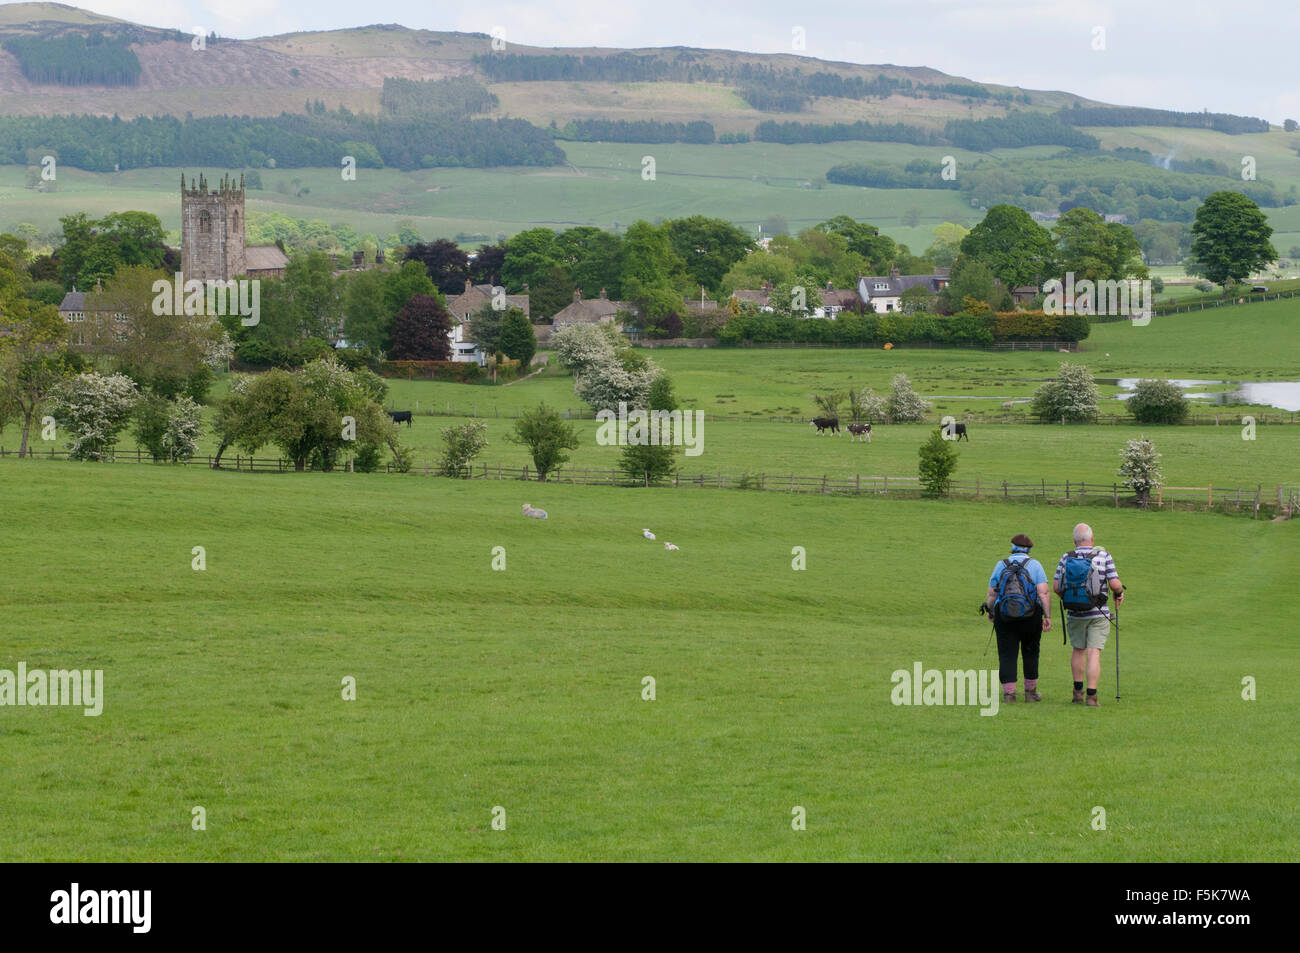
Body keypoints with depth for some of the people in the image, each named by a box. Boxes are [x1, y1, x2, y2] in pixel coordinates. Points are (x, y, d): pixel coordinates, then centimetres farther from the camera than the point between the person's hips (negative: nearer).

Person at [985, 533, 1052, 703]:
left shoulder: (1001, 565, 5)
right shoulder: (1034, 565, 0)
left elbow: (992, 595, 4)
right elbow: (1044, 593, -10)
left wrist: (991, 612, 21)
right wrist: (1048, 617, -8)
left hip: (1004, 617, 0)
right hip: (1031, 617, 0)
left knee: (1007, 655, 1)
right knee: (1030, 653, 14)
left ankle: (1009, 693, -7)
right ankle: (1030, 691, 21)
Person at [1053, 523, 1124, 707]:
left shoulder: (1067, 558, 0)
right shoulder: (1104, 556, -6)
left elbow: (1056, 587, -1)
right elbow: (1114, 584, -11)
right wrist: (1119, 593, 11)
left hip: (1075, 614, 2)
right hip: (1098, 614, -2)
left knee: (1078, 651, 19)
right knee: (1094, 653, -4)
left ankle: (1078, 691, 24)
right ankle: (1091, 695, -10)